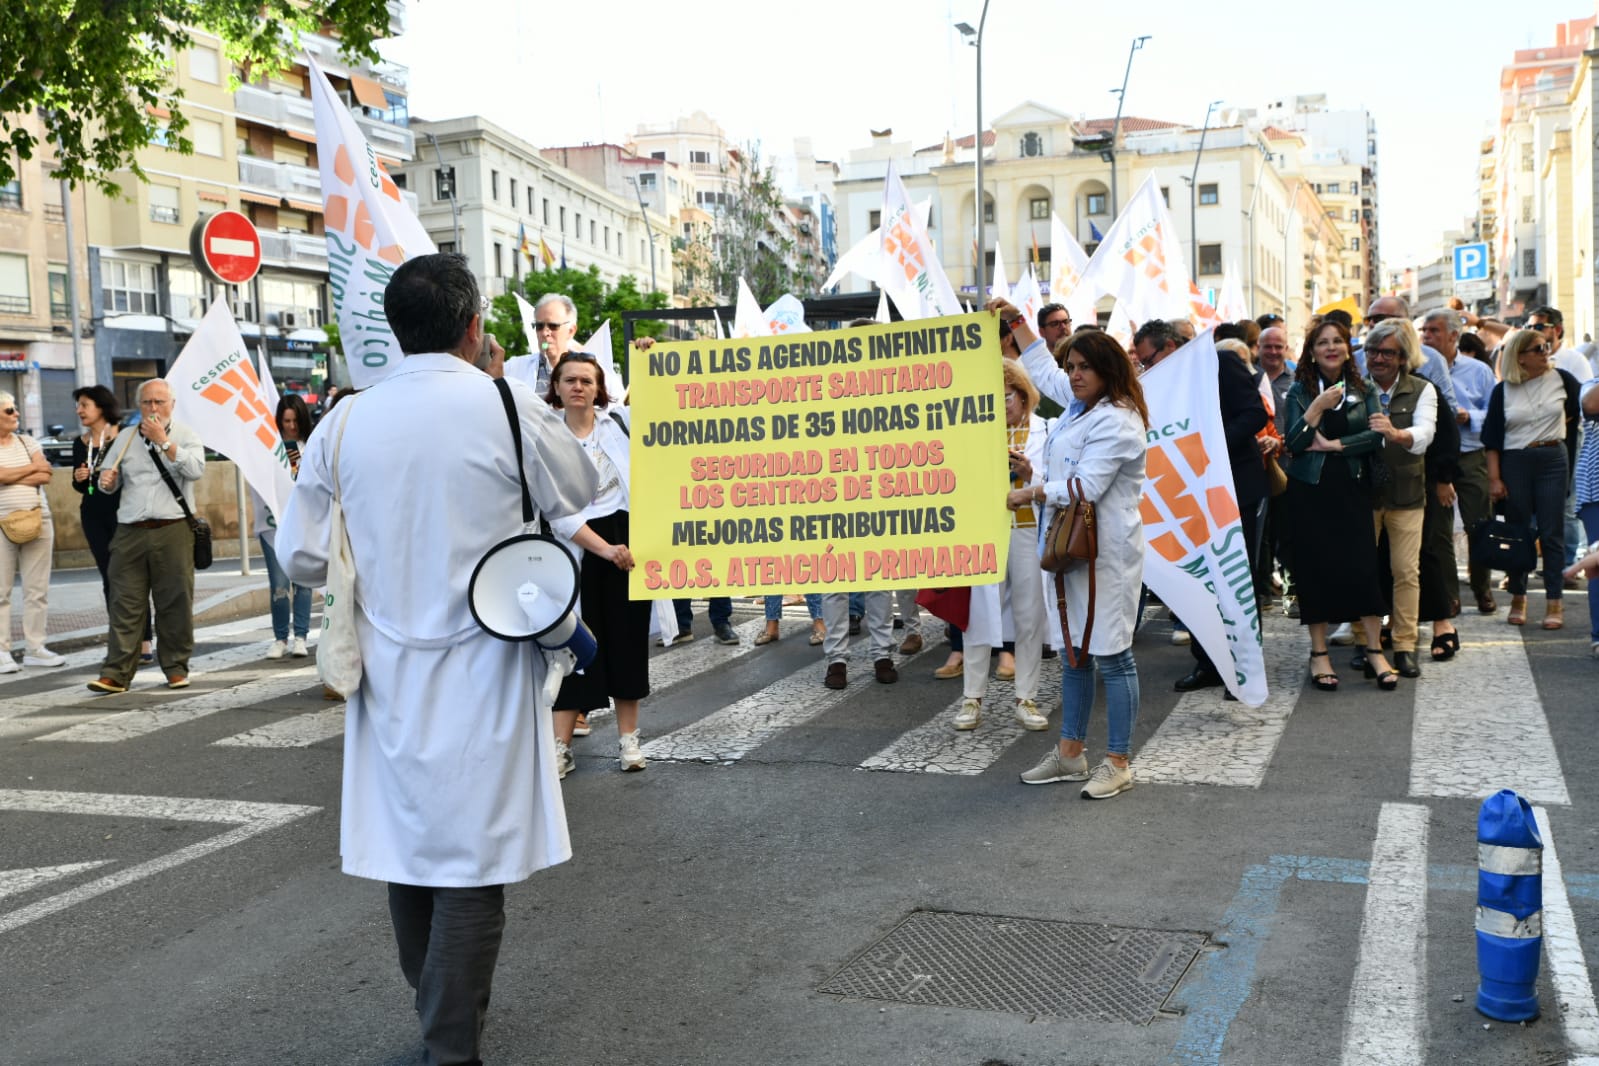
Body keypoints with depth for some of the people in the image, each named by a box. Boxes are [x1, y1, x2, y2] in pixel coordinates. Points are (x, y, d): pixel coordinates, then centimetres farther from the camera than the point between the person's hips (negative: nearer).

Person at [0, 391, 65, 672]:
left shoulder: (26, 441, 12)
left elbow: (45, 476, 0)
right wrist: (32, 468, -4)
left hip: (37, 521, 4)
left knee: (37, 589, 4)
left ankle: (34, 647, 11)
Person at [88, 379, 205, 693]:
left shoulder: (186, 435, 6)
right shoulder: (125, 439, 14)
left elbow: (196, 469, -12)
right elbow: (110, 481, 20)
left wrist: (163, 441, -13)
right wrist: (106, 480, -3)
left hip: (173, 530, -2)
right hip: (130, 533, 2)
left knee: (175, 603, 2)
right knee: (125, 604, -1)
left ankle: (176, 669, 13)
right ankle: (116, 673, -1)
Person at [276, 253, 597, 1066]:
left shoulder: (344, 424, -3)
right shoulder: (507, 407, -12)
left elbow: (301, 555, 1)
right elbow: (579, 492, 7)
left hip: (388, 669, 4)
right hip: (480, 671, -4)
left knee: (407, 839, 17)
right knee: (473, 857, 3)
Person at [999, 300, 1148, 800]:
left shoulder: (1116, 422, -15)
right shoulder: (1082, 403, 13)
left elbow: (1085, 486, -22)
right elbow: (1042, 369, 31)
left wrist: (1029, 493, -12)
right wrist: (1015, 320, 28)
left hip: (1106, 552, -10)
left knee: (1111, 654, -4)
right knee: (1074, 650, 14)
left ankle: (1118, 763, 4)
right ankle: (1070, 753, 24)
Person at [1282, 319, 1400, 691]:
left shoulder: (1363, 390, 7)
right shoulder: (1299, 391, 3)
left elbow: (1375, 436, -5)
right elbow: (1292, 443, -7)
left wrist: (1333, 445, -12)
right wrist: (1318, 408, -17)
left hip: (1352, 489, 1)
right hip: (1310, 491, -1)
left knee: (1362, 565, -5)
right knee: (1315, 567, 1)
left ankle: (1375, 651, 5)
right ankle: (1319, 654, 10)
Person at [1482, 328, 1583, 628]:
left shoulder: (1561, 380, 2)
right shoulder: (1502, 391, 1)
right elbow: (1491, 437, 0)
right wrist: (1494, 478, -6)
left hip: (1553, 461, 0)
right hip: (1514, 464, 0)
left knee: (1551, 533, -1)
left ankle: (1554, 602, 2)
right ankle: (1518, 598, 16)